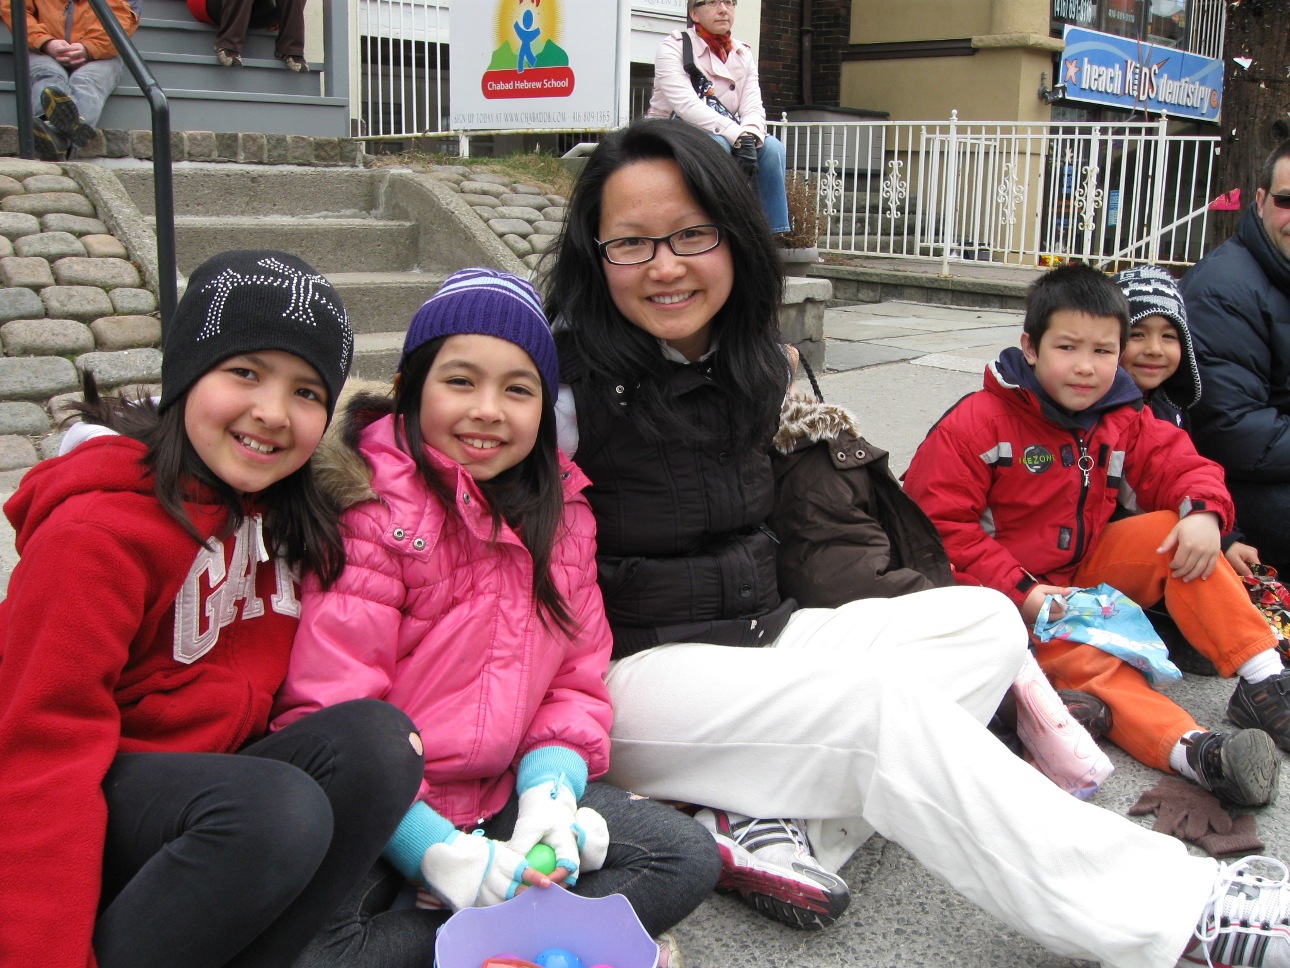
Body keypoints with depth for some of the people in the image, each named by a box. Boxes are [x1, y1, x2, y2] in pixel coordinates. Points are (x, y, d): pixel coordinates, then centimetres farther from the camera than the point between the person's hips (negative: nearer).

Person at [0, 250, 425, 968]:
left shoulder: (294, 511, 4)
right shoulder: (100, 531, -18)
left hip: (219, 775, 7)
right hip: (98, 805, -6)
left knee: (376, 739, -20)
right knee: (279, 811, -33)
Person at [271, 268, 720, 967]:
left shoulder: (561, 516, 7)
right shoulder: (371, 512, -13)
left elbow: (574, 682, 8)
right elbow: (328, 714, -17)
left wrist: (549, 796, -11)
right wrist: (437, 852, -23)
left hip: (498, 797, 6)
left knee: (688, 859, -10)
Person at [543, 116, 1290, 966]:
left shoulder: (758, 367, 8)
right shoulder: (570, 380, -13)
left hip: (759, 638, 8)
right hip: (632, 669, -8)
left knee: (985, 618, -6)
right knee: (881, 700, -28)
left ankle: (779, 819, -23)